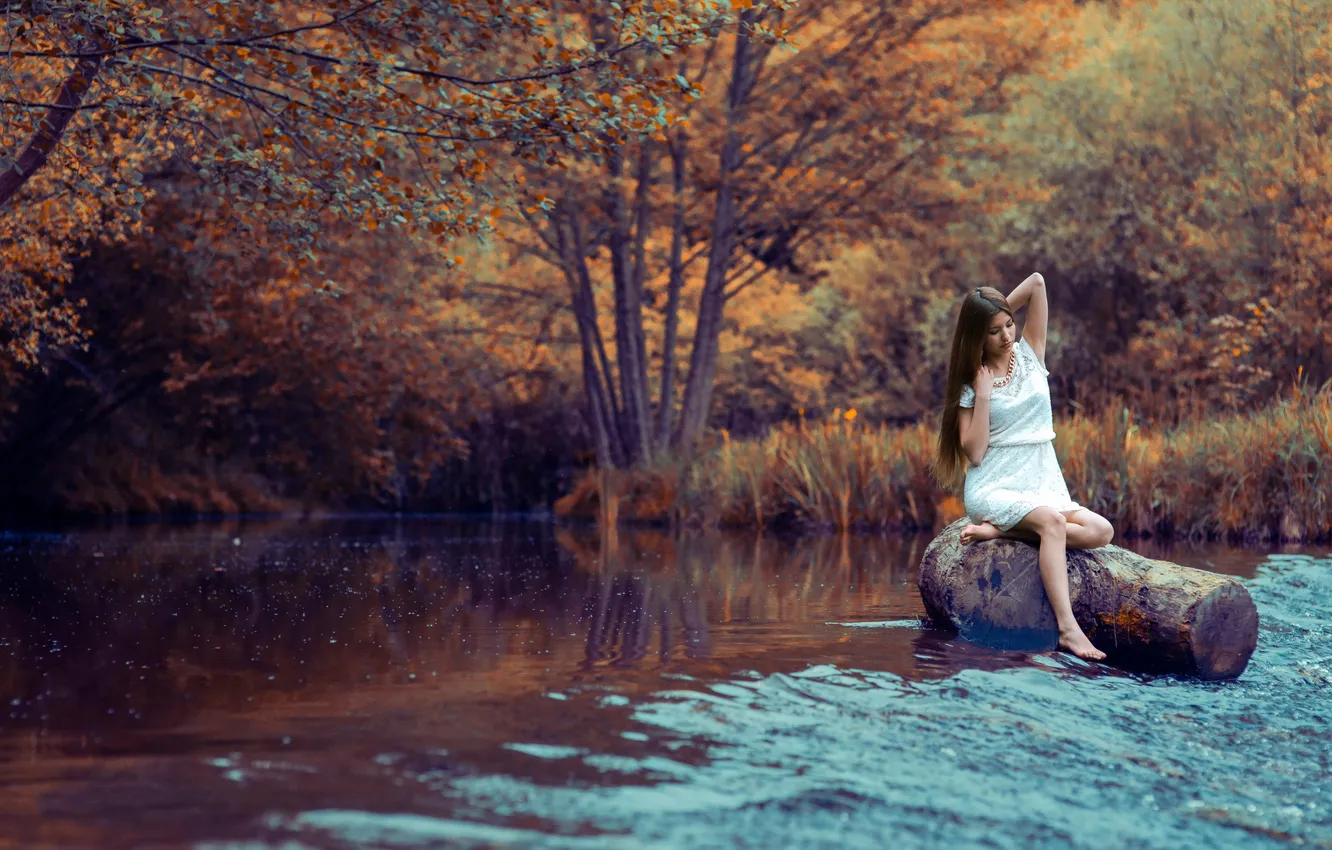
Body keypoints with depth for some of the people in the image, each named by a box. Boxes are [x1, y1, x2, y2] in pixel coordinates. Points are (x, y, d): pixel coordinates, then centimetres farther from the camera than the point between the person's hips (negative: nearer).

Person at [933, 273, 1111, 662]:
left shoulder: (1029, 354, 9)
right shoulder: (971, 383, 2)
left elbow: (1037, 283, 0)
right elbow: (974, 452, -10)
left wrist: (1001, 310, 9)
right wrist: (983, 395, -12)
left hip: (1043, 488, 5)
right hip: (993, 490, -5)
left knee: (1101, 531, -20)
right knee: (1052, 520, -34)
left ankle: (1000, 530, -18)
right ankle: (1068, 628, -43)